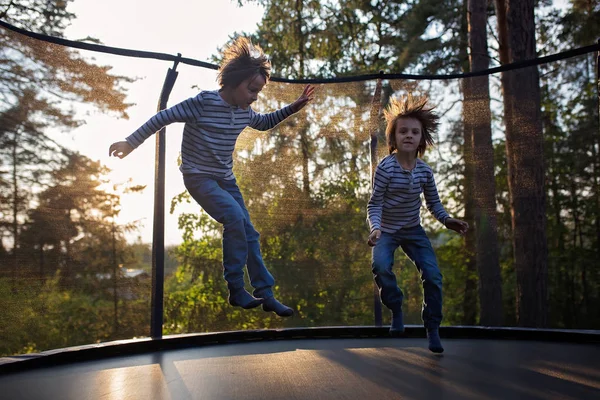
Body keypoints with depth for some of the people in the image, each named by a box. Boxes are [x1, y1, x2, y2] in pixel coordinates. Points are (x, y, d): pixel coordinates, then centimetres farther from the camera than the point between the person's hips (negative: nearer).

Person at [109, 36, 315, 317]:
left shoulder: (244, 112, 2)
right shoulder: (204, 102, -18)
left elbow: (265, 123, 23)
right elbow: (163, 117, -13)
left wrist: (294, 107, 14)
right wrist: (131, 142, -12)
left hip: (225, 179, 7)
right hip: (198, 177, -7)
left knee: (248, 233, 2)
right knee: (234, 217, -27)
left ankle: (266, 294, 10)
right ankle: (236, 290, -14)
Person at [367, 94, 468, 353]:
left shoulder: (424, 170, -6)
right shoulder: (386, 167, -19)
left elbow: (433, 203, 5)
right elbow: (375, 204, -19)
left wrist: (447, 220, -14)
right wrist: (375, 228, -37)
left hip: (413, 231, 3)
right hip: (387, 231, -3)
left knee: (432, 275, -10)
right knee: (380, 266, -30)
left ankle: (433, 329, 9)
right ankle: (396, 309, 0)